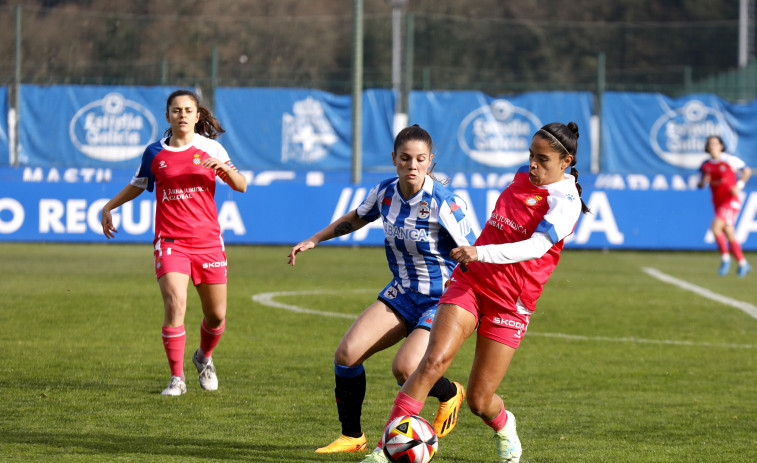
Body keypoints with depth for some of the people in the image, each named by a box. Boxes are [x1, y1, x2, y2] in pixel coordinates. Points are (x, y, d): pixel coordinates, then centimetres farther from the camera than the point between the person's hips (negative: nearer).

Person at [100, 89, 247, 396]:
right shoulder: (155, 152, 6)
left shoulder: (210, 148, 4)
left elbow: (241, 186, 1)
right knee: (175, 304, -21)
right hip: (170, 241, -1)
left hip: (208, 241, 1)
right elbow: (137, 185, 23)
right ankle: (177, 378, -12)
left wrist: (225, 168, -18)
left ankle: (204, 358, 38)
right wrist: (109, 206, 16)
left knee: (216, 315, 6)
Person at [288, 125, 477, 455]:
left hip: (441, 300, -6)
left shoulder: (443, 204, -21)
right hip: (401, 294, 6)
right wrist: (313, 240, 18)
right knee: (346, 354, -9)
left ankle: (449, 393, 11)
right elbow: (355, 219, 20)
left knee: (404, 368, -26)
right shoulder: (385, 193, -3)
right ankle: (352, 437, 9)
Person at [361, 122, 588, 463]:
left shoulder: (565, 202, -14)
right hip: (470, 283, 4)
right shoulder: (524, 177, 7)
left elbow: (536, 247, -29)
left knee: (480, 402, -1)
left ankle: (504, 428, 37)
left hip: (510, 304, -4)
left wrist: (479, 253, -40)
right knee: (435, 359, -20)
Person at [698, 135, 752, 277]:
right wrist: (703, 181, -14)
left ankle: (725, 258, -7)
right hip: (718, 202, 6)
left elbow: (747, 171, -1)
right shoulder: (705, 165, 6)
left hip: (731, 201, -6)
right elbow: (700, 184, 9)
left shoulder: (730, 160, -8)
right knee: (729, 234, 7)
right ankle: (743, 264, 18)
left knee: (716, 227, -22)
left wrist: (739, 185, -14)